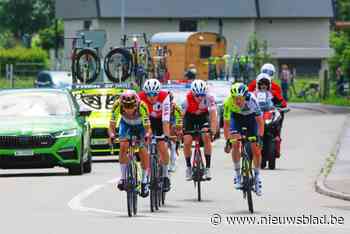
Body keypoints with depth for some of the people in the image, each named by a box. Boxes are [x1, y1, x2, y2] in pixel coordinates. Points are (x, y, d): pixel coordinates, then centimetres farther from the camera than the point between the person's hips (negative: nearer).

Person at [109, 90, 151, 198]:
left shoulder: (142, 106, -38)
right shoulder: (117, 105, -34)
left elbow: (147, 127, -35)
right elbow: (112, 125, -30)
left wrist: (147, 135, -56)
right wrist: (112, 135, -50)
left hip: (140, 126, -1)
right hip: (126, 124, 1)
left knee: (143, 151, -12)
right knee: (123, 146, -20)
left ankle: (144, 181, 2)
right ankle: (123, 177, -9)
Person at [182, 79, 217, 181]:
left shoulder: (209, 97, -30)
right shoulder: (187, 98, -32)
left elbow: (213, 115, -33)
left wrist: (213, 129, -46)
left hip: (203, 115, 0)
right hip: (190, 116, 0)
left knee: (206, 136, -23)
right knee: (187, 142, -14)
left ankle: (208, 168, -17)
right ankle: (188, 167, 10)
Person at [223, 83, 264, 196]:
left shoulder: (252, 100, -37)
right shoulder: (228, 103, -33)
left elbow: (260, 120, -27)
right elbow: (226, 123, -23)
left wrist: (260, 137, -30)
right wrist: (227, 141, -25)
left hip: (251, 117, -1)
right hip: (236, 116, 1)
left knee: (256, 148, -6)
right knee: (235, 144, -19)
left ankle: (257, 176, 12)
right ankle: (237, 173, -3)